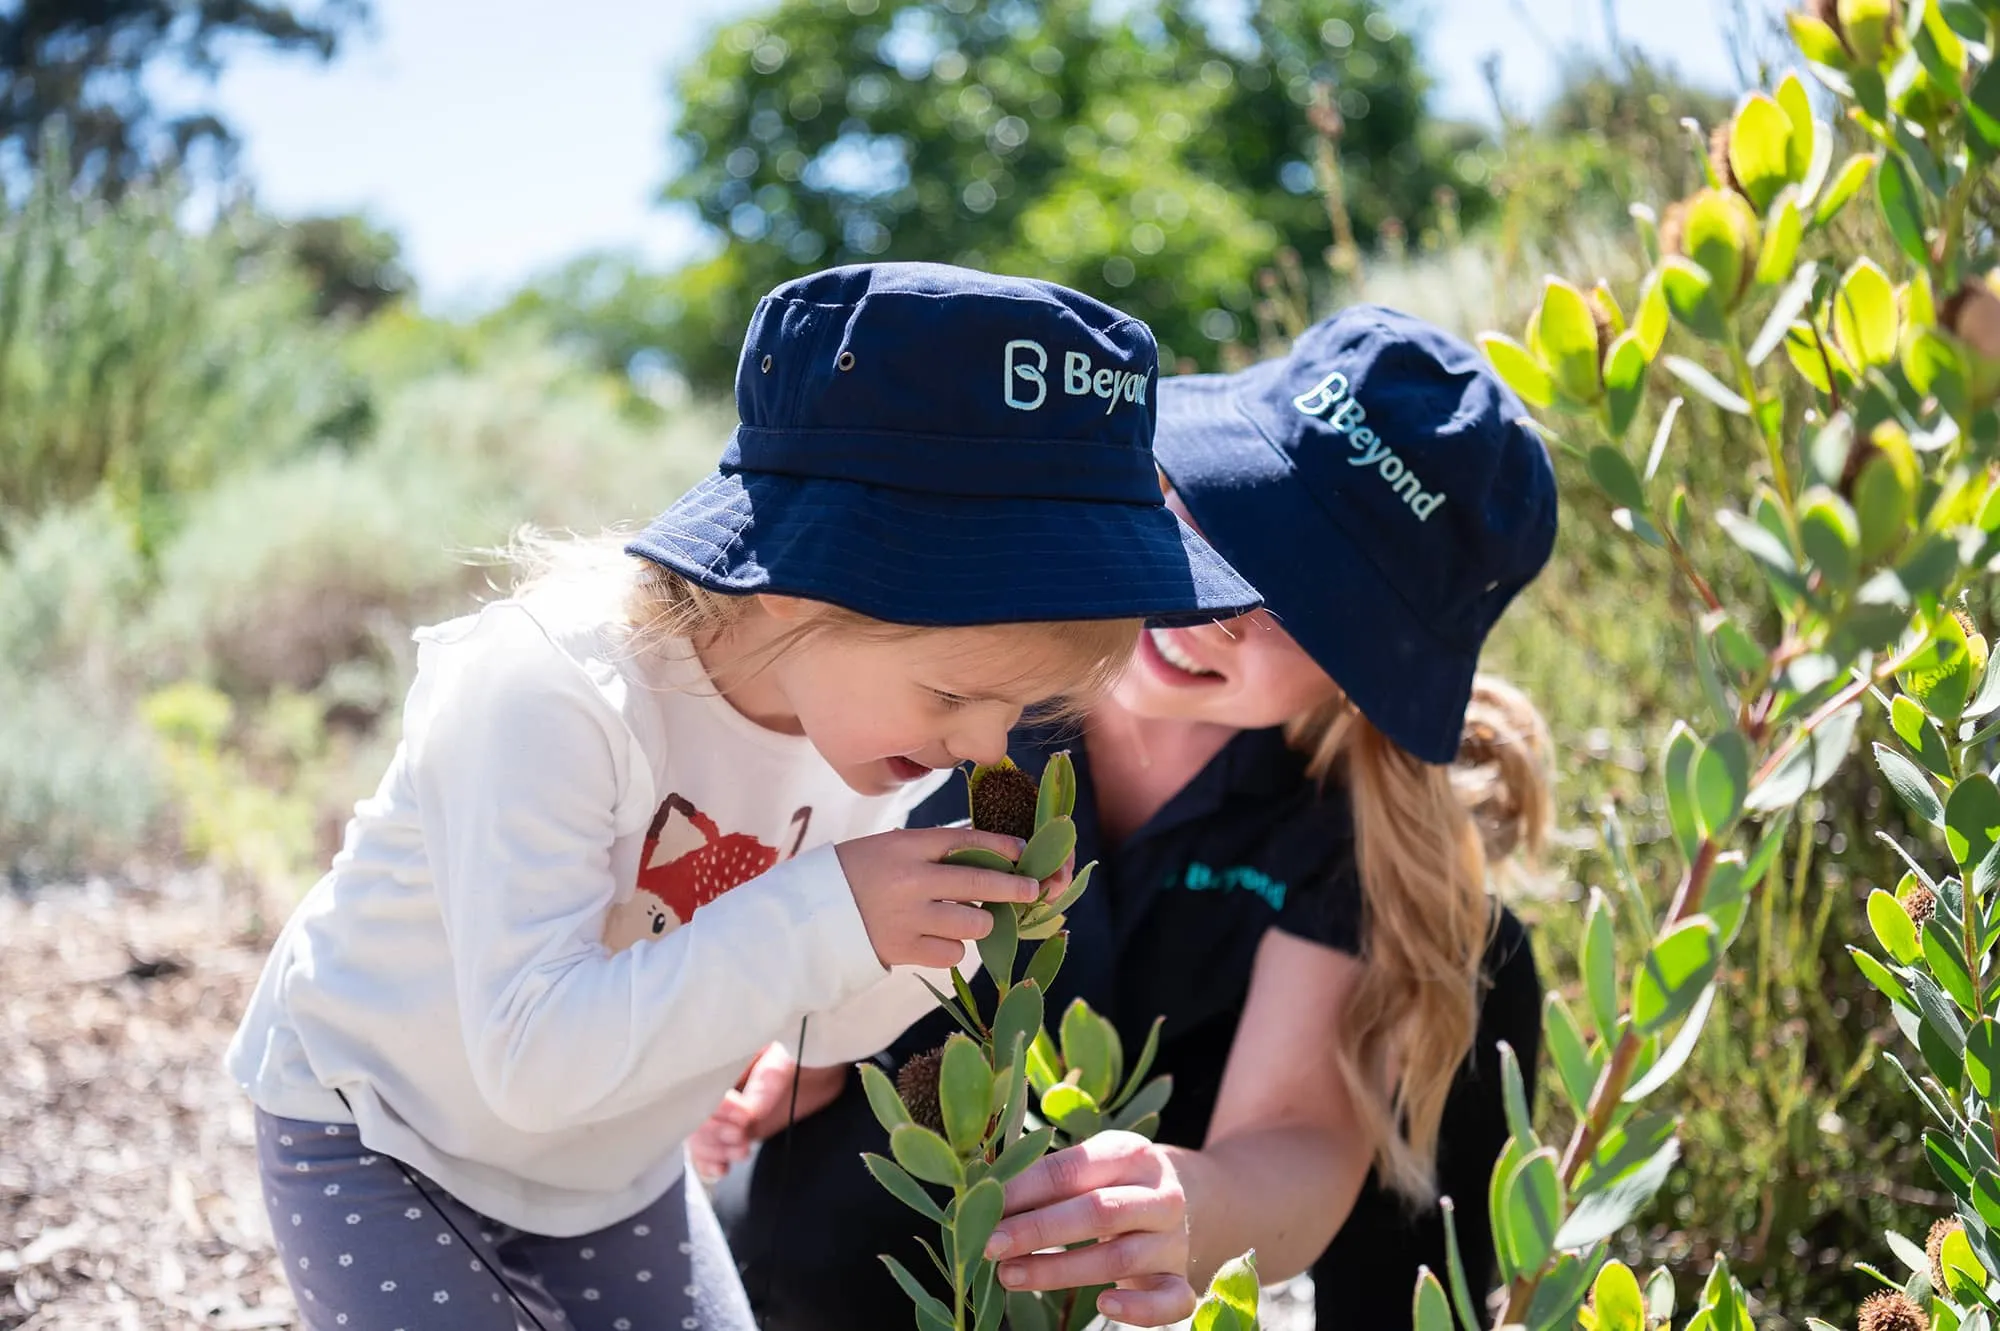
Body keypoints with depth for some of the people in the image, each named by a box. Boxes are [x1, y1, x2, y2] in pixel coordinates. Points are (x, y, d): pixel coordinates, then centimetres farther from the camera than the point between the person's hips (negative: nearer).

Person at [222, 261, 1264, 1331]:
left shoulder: (863, 702, -14)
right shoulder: (541, 693, -34)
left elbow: (826, 1025, -3)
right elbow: (535, 1056, -40)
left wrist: (939, 925, -23)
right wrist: (821, 917, -42)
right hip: (372, 1139, -6)